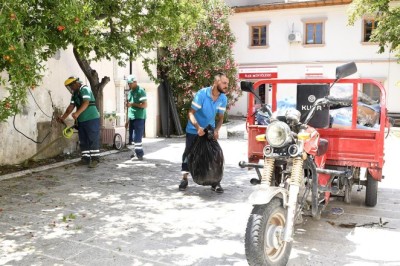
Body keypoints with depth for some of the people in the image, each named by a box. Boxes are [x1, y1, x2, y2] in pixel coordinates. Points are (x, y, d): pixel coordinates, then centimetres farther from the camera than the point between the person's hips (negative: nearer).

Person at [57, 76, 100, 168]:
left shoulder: (85, 89, -11)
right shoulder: (75, 94, 16)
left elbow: (86, 103, -26)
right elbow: (71, 106, 13)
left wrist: (77, 113, -39)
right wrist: (63, 117, 6)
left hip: (92, 119, -9)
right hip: (81, 120, 9)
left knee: (93, 140, -8)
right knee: (83, 141, 9)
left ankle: (95, 159, -7)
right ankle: (85, 158, 15)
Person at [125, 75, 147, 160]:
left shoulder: (140, 91, -9)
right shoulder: (130, 92, 16)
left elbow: (145, 105, -15)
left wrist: (132, 104, -18)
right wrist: (128, 119, 20)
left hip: (139, 117, -8)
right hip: (132, 118, 8)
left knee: (137, 137, -9)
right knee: (132, 137, 9)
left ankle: (139, 154, -1)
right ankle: (137, 152, 21)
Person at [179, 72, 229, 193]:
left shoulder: (223, 99, -12)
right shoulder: (202, 94, -26)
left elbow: (220, 117, -3)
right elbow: (191, 113, -24)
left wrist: (216, 130, -22)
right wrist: (198, 127, -38)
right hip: (194, 130, -3)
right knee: (188, 153, 4)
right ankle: (184, 179, 19)